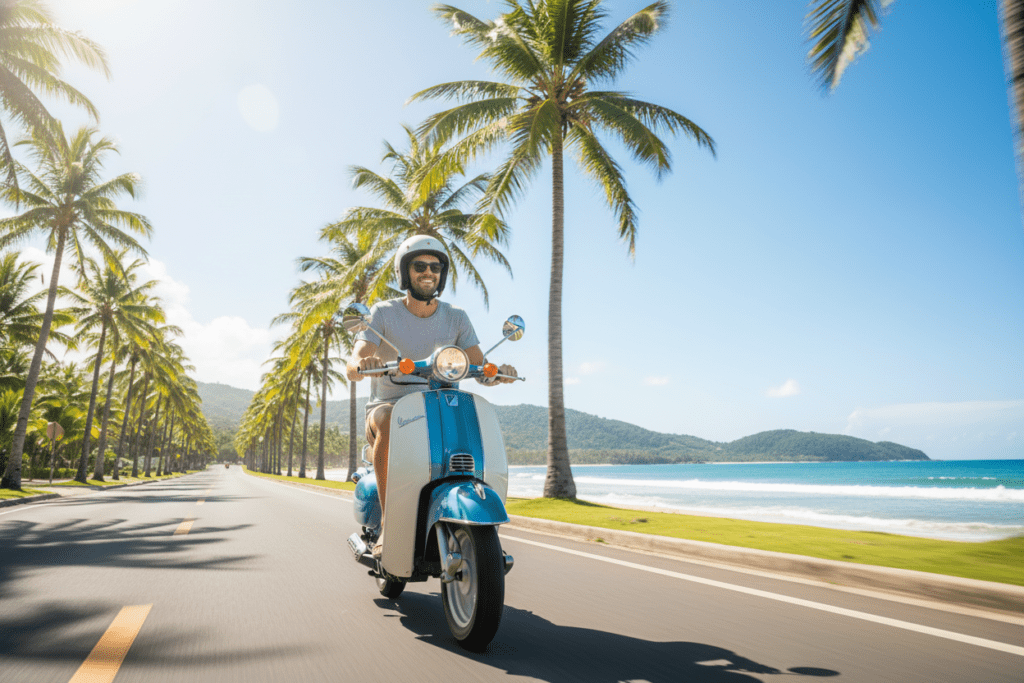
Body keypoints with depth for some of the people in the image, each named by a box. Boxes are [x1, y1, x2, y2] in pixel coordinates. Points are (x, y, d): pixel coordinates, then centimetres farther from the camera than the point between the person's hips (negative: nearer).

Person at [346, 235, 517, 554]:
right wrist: (362, 365, -43)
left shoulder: (456, 318, 3)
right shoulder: (383, 313, -5)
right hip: (388, 405, -2)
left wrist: (498, 372, -30)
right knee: (389, 423, -37)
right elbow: (353, 365, -18)